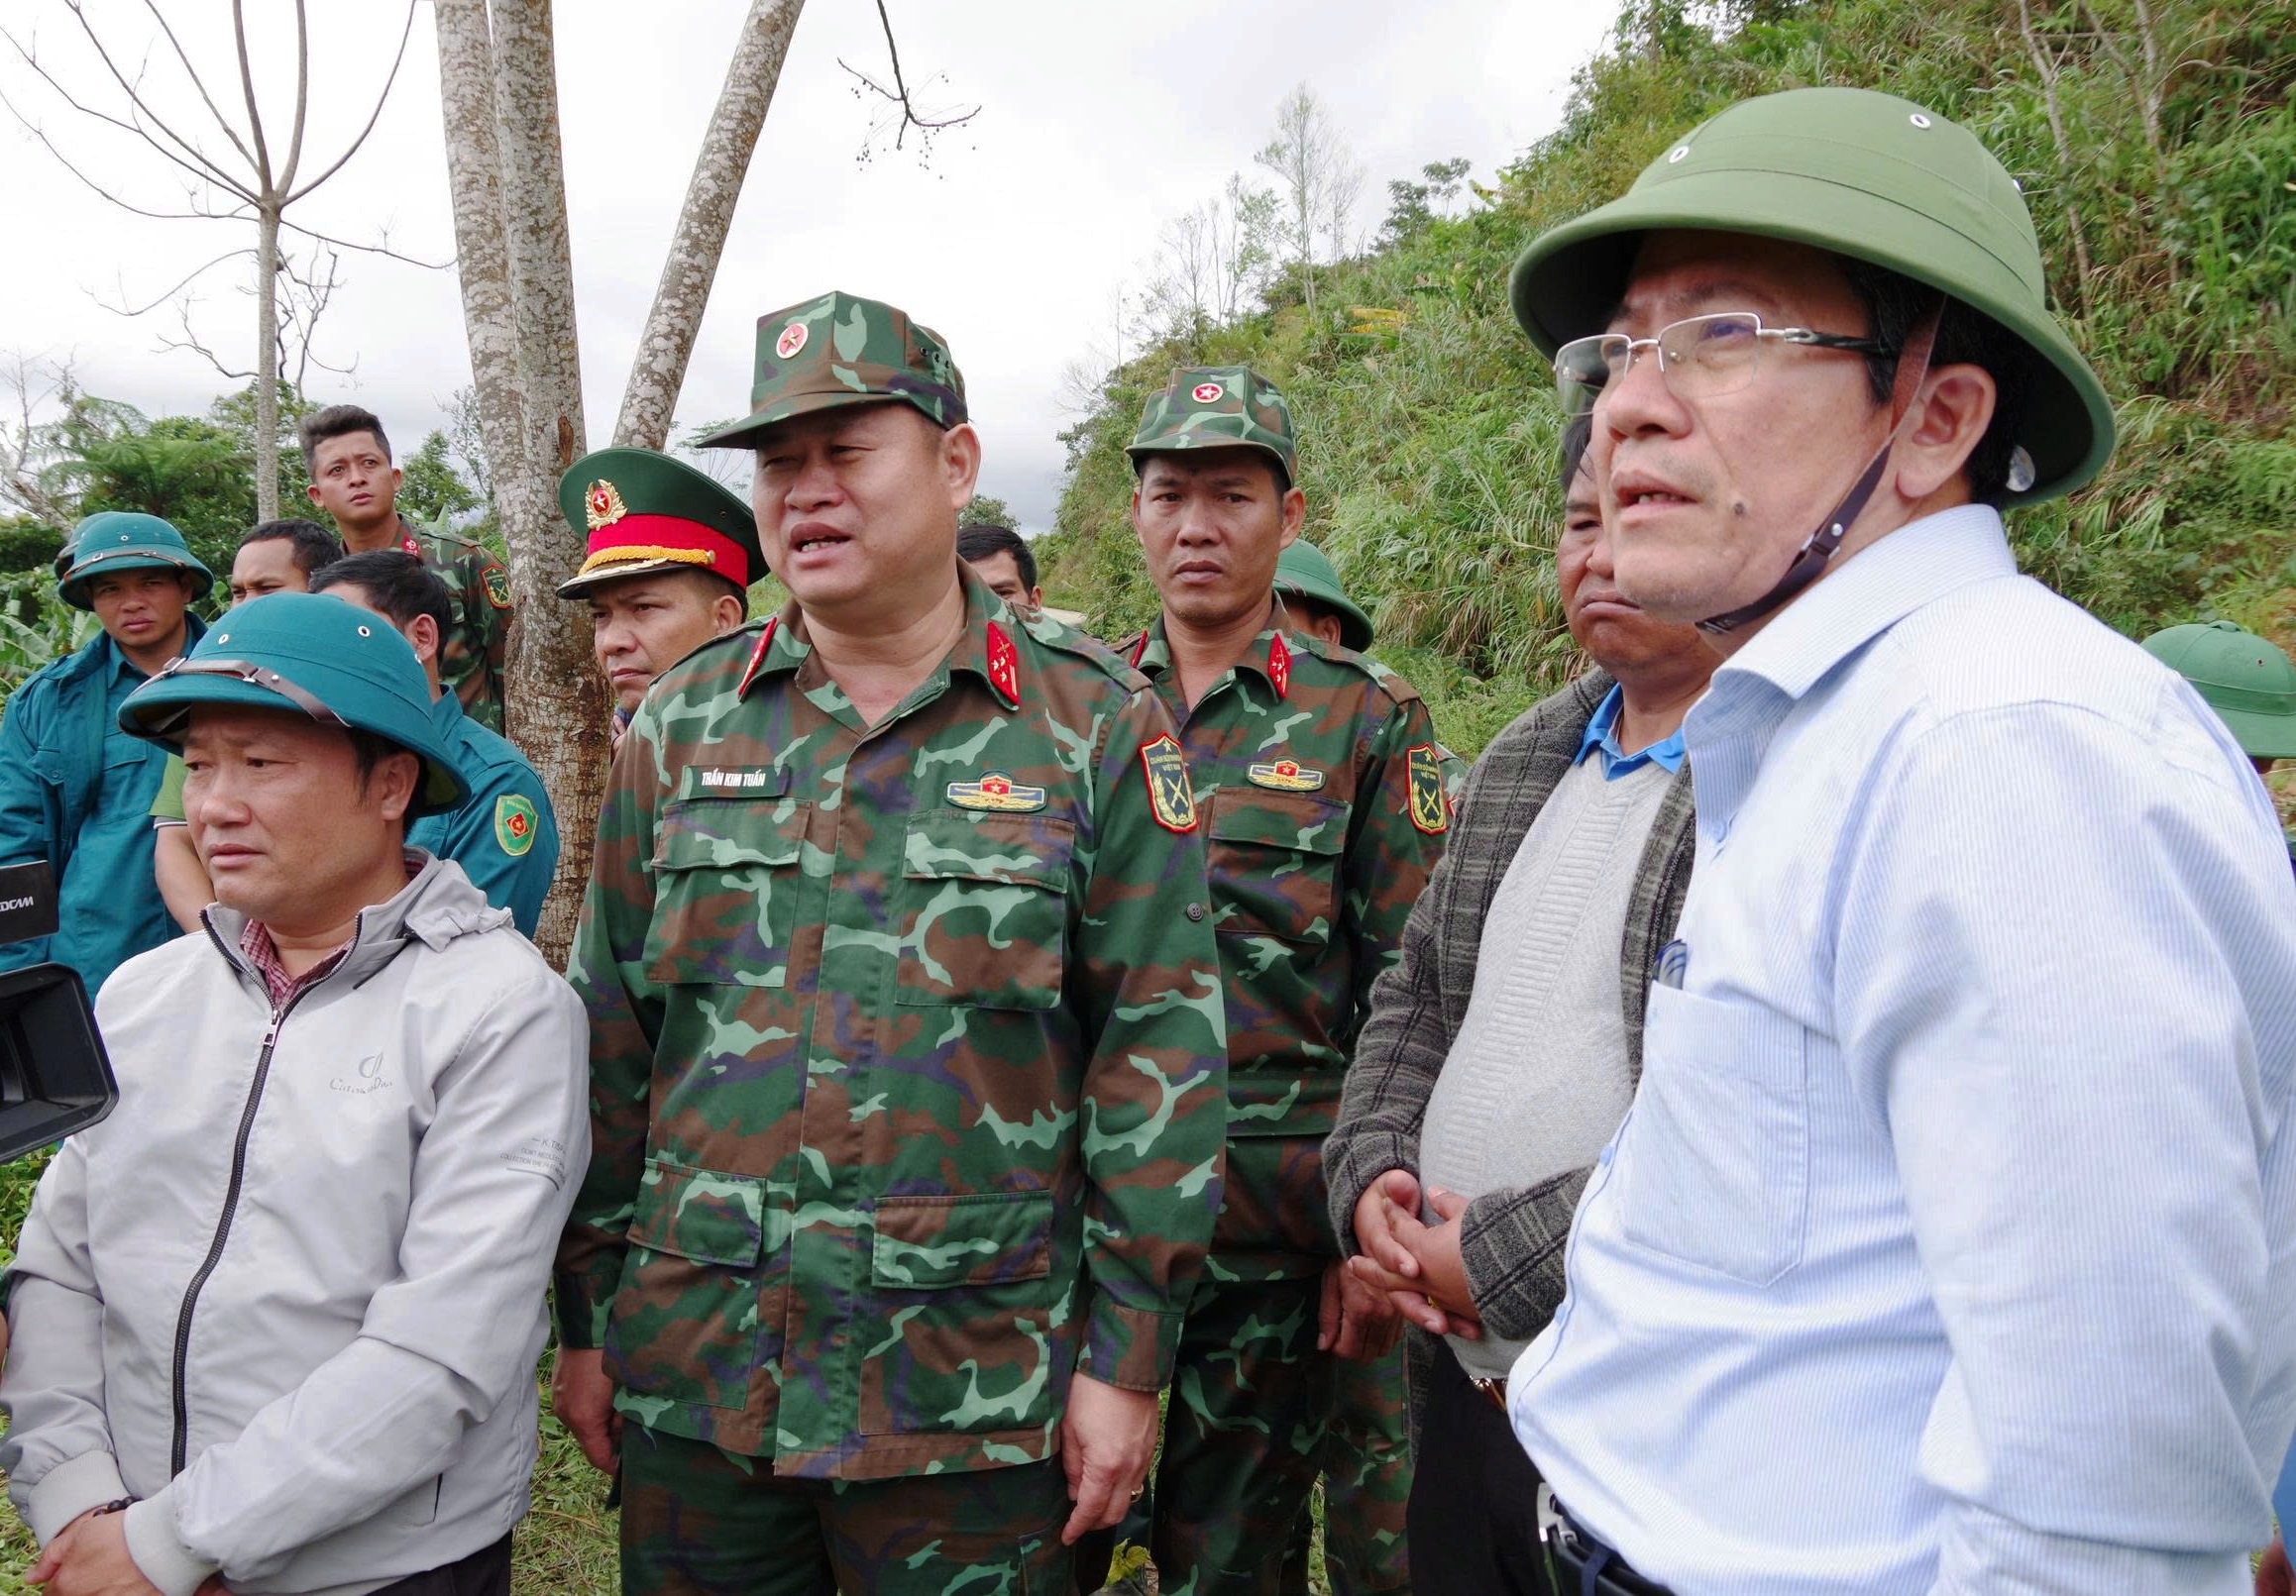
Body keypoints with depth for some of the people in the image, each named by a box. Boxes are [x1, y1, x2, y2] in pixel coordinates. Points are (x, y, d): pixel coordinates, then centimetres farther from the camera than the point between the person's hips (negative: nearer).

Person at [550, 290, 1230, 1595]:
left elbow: (1160, 1050, -6)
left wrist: (1129, 1357, -7)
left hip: (973, 1395, -3)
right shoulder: (683, 726, 5)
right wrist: (587, 1317, 8)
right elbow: (612, 1036, 9)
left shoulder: (1092, 724, -5)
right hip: (693, 1379, 3)